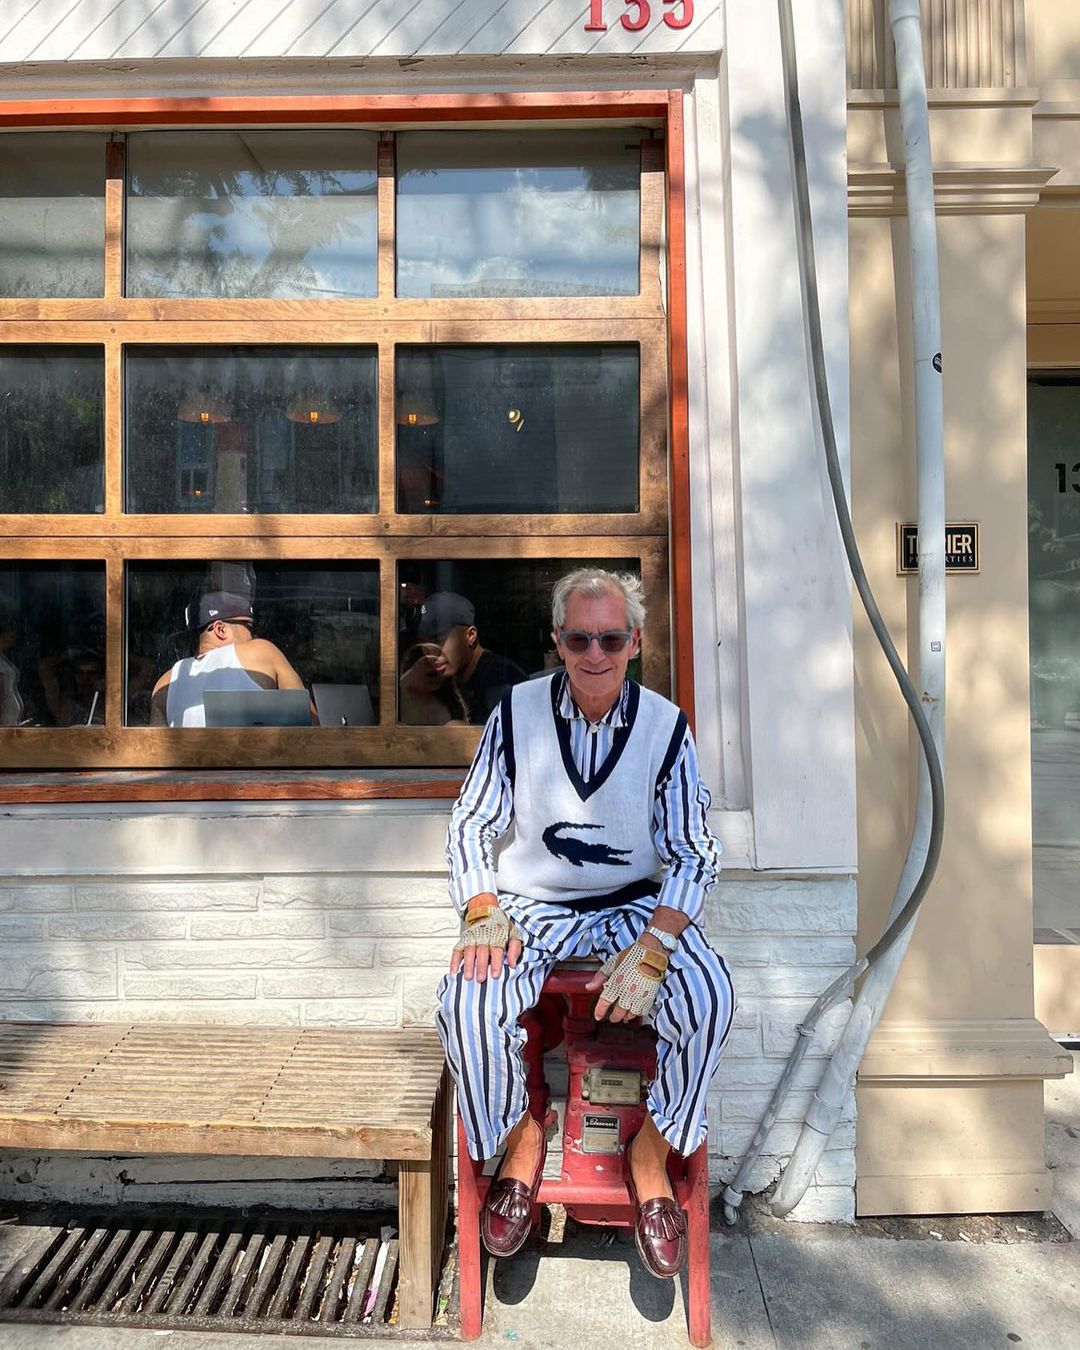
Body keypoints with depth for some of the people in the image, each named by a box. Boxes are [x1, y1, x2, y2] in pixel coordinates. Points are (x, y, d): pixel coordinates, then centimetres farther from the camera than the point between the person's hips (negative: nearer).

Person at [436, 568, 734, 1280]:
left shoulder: (666, 725, -6)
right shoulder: (517, 712, -6)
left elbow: (695, 854, -6)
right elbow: (470, 825, 2)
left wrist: (651, 947, -22)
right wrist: (482, 912, -16)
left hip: (635, 904, 0)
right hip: (532, 905, 0)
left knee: (709, 1000, -28)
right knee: (466, 1005, -28)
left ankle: (652, 1152, 0)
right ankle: (520, 1139, 3)